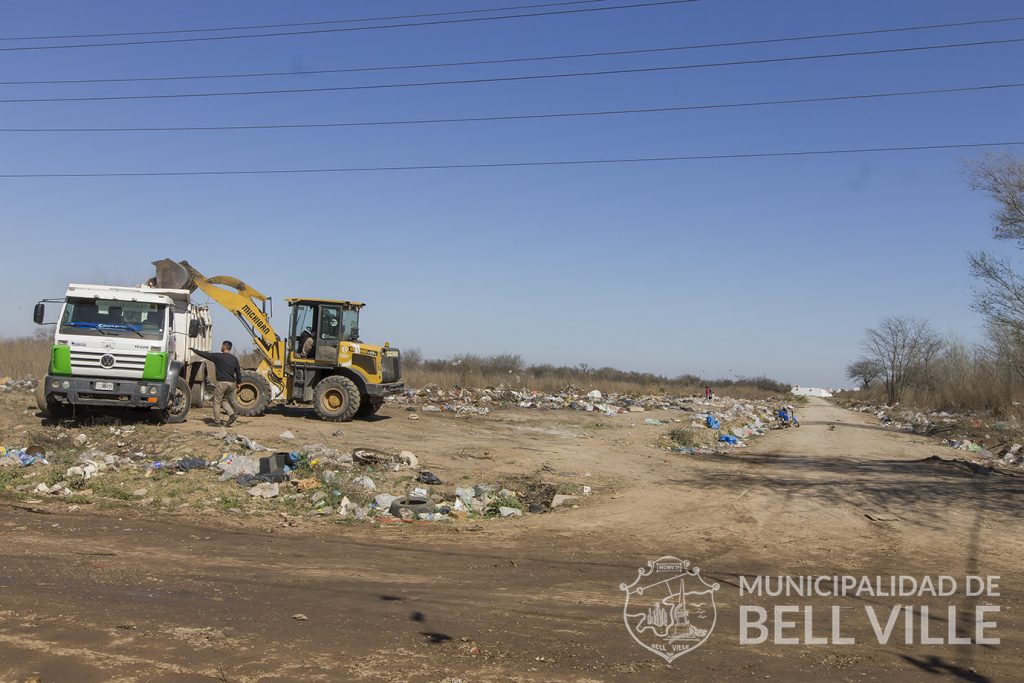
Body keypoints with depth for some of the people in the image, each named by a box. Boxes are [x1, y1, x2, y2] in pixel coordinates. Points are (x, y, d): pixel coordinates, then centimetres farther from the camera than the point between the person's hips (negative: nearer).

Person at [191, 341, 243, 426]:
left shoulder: (218, 356, -6)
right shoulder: (234, 358, 10)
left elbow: (205, 354, 4)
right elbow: (238, 371, 12)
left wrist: (195, 350, 19)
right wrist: (239, 382, 20)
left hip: (222, 382, -6)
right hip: (231, 383, 6)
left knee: (217, 401, 6)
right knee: (224, 400, 20)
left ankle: (217, 420, 8)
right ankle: (232, 414, 1)